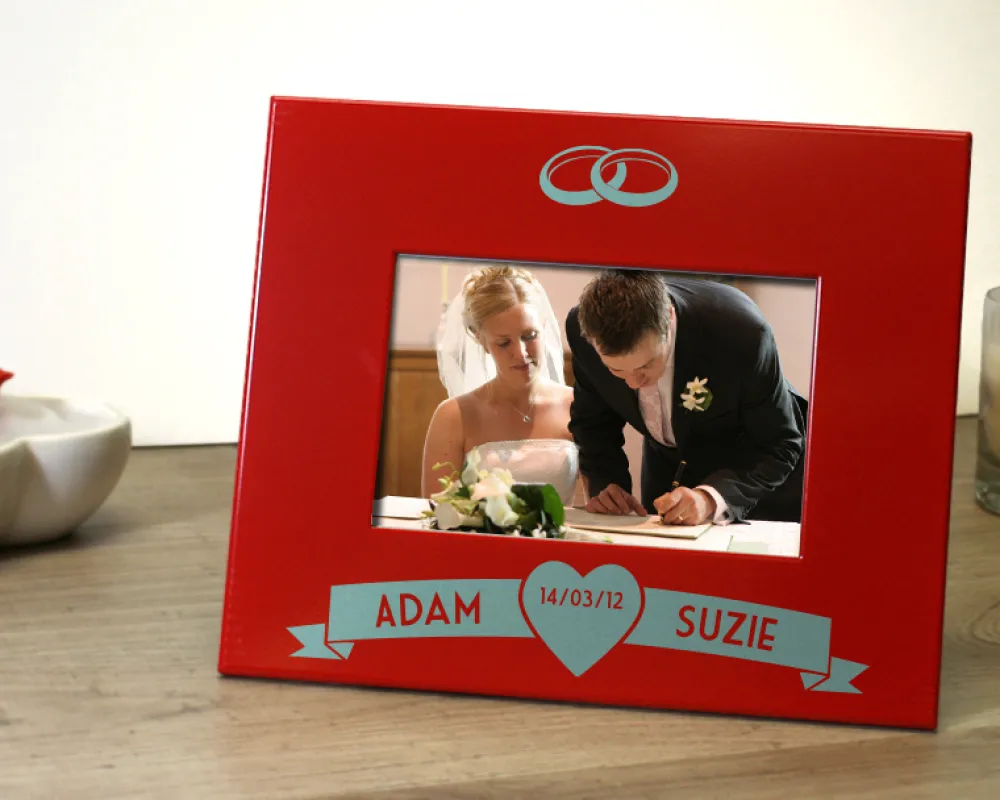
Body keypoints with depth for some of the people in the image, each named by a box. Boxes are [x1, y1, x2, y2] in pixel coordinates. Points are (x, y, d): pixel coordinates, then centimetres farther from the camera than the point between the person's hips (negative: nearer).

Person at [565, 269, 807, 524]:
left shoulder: (741, 331, -37)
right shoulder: (582, 328, -27)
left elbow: (780, 446, -26)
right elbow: (592, 422, -8)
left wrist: (710, 499, -41)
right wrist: (603, 483, -25)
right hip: (668, 467, 3)